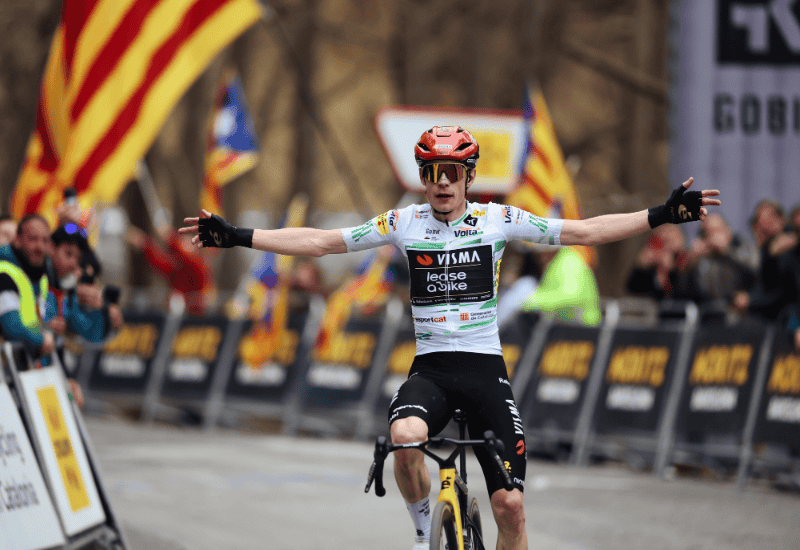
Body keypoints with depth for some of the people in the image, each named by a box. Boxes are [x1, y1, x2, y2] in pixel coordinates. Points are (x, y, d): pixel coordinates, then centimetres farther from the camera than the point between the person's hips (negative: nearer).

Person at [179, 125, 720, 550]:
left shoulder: (498, 219, 1)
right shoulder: (404, 223, 3)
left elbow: (583, 231, -1)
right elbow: (319, 241, 4)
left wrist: (661, 215, -11)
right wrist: (238, 236, -3)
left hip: (486, 370, 0)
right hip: (429, 370, 0)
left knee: (510, 504, -6)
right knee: (405, 437, -34)